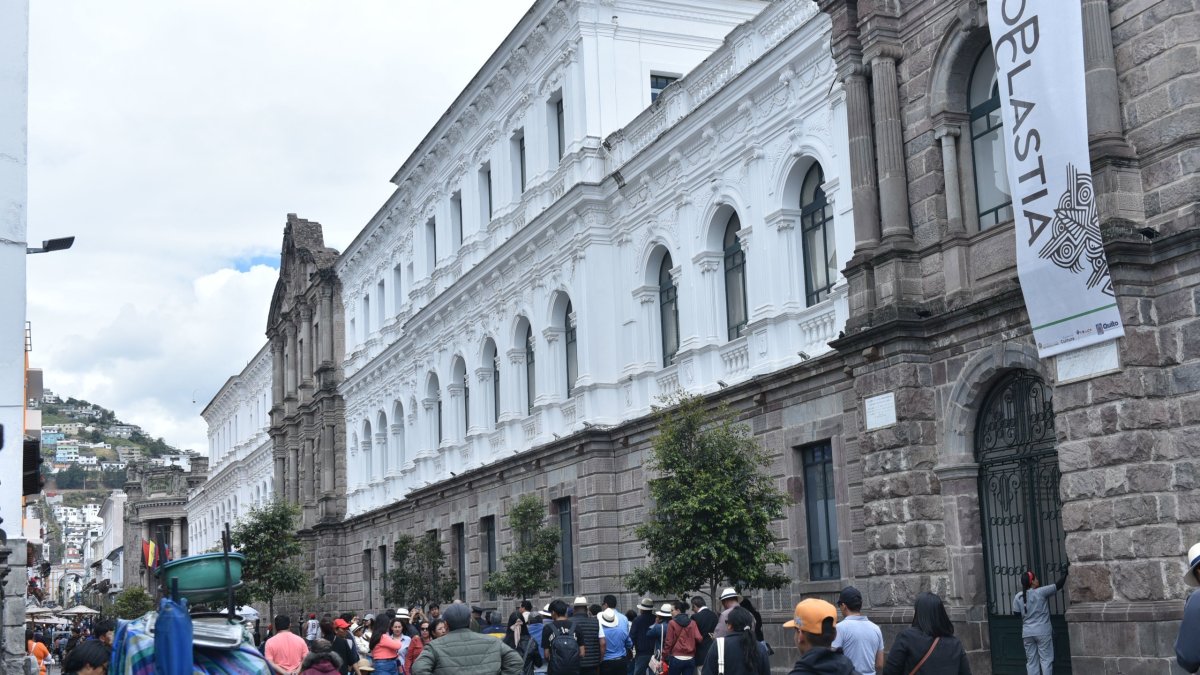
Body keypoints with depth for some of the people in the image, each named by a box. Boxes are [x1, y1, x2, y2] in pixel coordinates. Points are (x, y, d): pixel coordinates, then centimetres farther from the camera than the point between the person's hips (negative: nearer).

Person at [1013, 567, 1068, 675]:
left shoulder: (1018, 597, -2)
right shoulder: (1041, 592, -12)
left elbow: (1016, 613, 4)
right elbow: (1058, 585, -6)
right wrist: (1064, 573, 9)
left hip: (1027, 633, 4)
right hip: (1043, 632, -3)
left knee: (1031, 661, 8)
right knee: (1046, 659, 2)